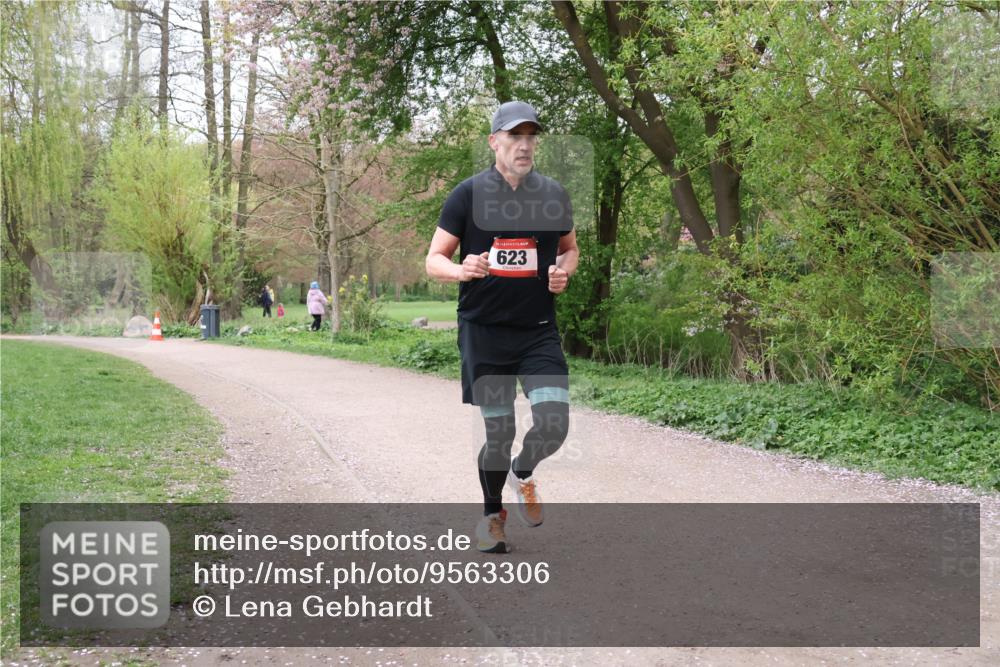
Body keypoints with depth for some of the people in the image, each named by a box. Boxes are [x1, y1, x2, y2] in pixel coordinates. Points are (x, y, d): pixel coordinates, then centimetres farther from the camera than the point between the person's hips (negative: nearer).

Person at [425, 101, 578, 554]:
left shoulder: (553, 194, 6)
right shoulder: (468, 194, -2)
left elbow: (570, 247, 21)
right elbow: (434, 260, 0)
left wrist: (564, 271, -2)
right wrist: (461, 270, -22)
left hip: (539, 331, 2)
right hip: (483, 331, -2)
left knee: (554, 425, -12)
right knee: (498, 433, 3)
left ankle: (523, 475, 23)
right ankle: (492, 513, 29)